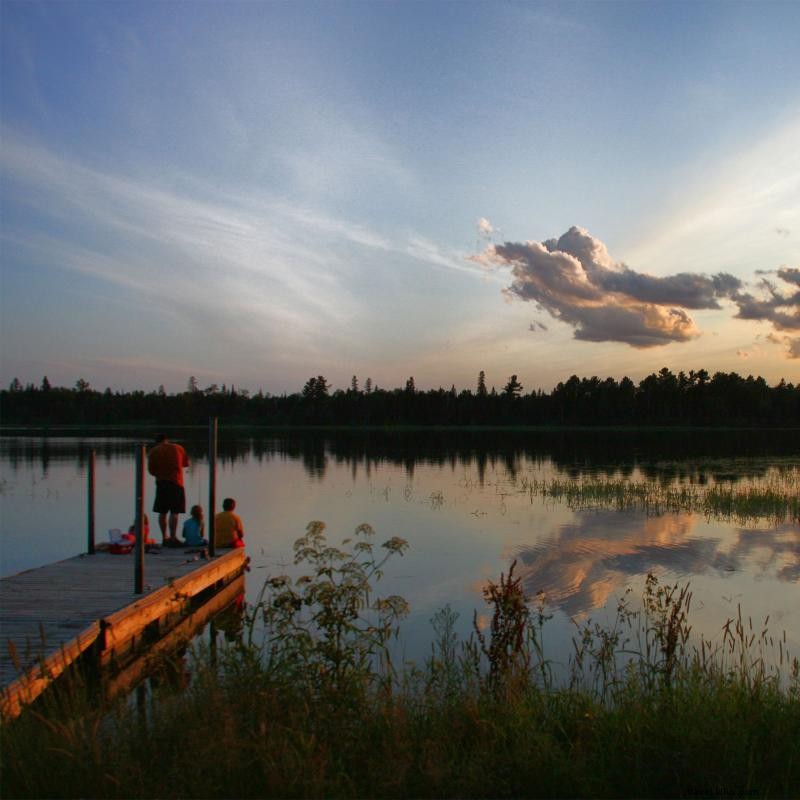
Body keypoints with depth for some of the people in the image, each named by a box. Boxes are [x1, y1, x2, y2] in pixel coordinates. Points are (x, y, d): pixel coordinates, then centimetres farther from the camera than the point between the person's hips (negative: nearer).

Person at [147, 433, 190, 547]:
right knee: (174, 512, -4)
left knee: (162, 512, 10)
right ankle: (173, 538, -12)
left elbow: (151, 470, 0)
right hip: (176, 482, -1)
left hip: (161, 483, 1)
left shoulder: (153, 451, 2)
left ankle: (164, 538, 13)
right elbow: (186, 463, 15)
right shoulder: (178, 448, 4)